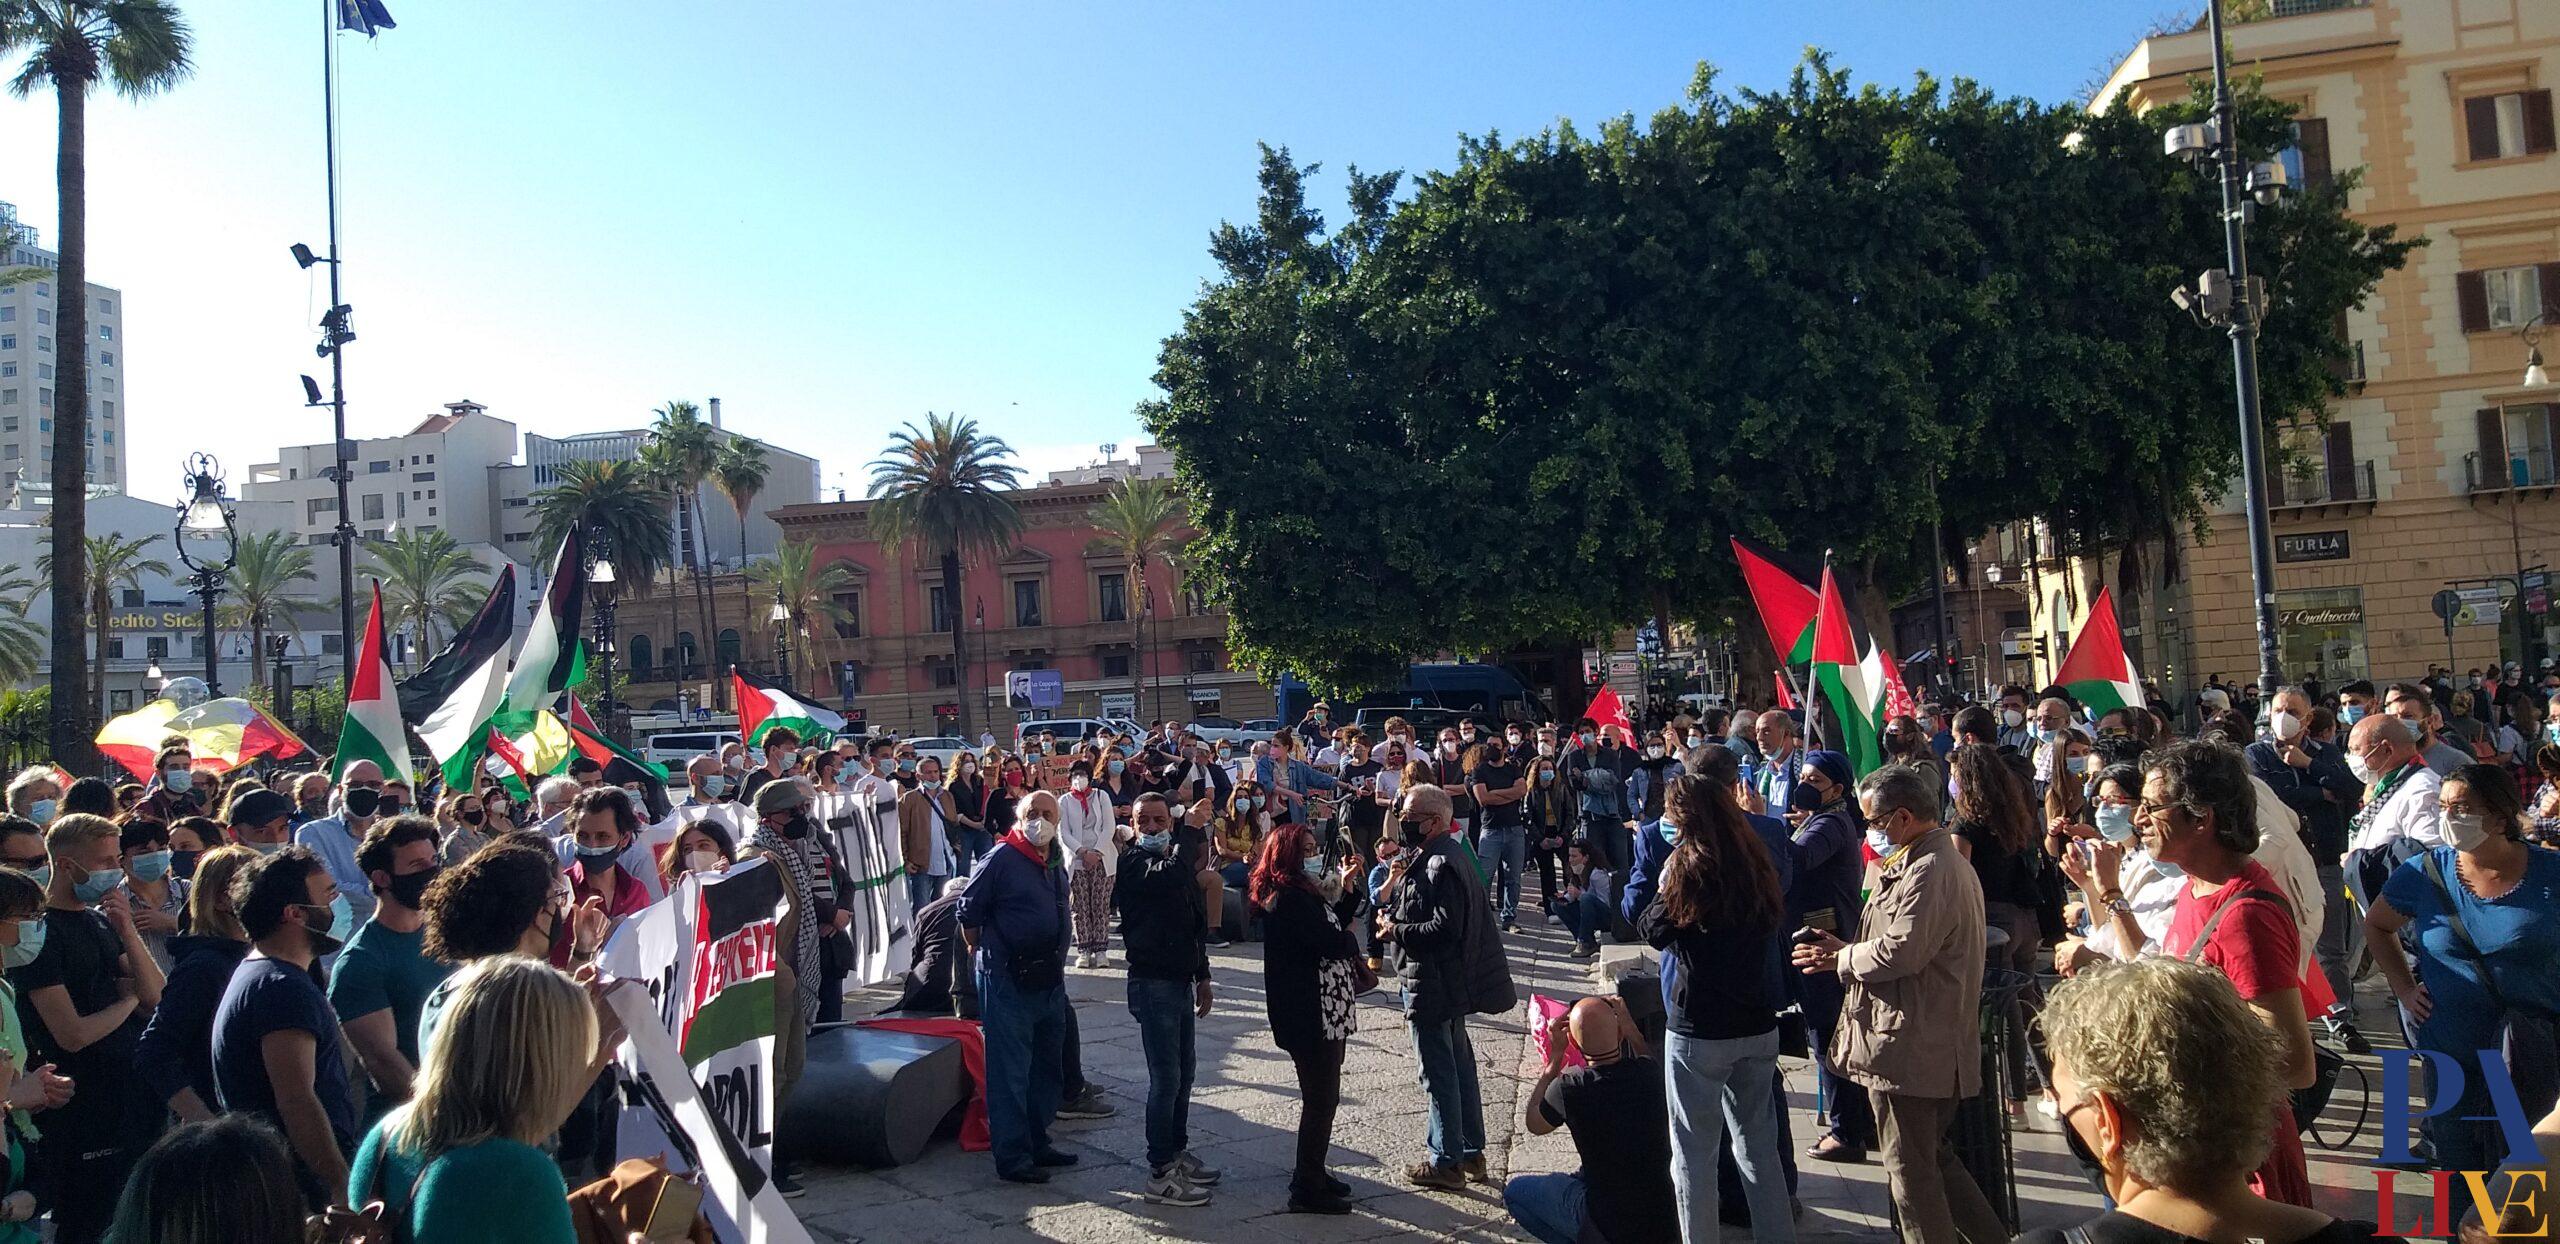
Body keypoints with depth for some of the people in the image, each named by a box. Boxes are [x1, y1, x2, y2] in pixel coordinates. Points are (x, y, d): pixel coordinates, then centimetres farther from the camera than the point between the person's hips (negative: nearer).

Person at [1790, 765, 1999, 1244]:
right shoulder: (1948, 860, 14)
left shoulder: (1927, 871, -22)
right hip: (1940, 1046, 11)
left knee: (1911, 1170, 3)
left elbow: (1902, 952, -27)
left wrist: (1838, 958, -11)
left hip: (1910, 1049, -11)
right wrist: (1847, 949, 9)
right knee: (1933, 1156, 22)